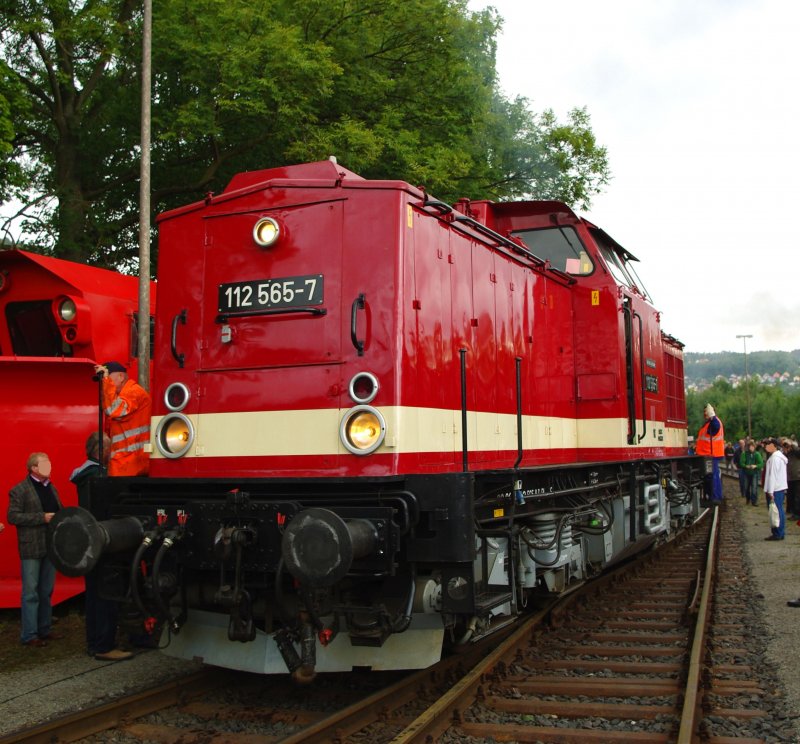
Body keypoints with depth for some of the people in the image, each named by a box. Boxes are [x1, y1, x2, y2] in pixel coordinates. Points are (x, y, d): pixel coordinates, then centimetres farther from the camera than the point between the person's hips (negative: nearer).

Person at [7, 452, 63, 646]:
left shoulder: (51, 488, 14)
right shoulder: (19, 490, -6)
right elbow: (12, 516, -13)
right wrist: (42, 518, -19)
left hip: (51, 546, 6)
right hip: (31, 549, -6)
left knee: (47, 592, 13)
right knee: (31, 593, -2)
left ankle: (45, 629, 23)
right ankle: (29, 635, 4)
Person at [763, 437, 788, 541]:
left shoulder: (774, 458, -17)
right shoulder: (780, 456, 14)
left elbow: (772, 475, -20)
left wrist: (770, 491, -19)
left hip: (775, 489, -10)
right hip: (781, 488, 10)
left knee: (776, 512, -5)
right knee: (779, 511, 13)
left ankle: (778, 534, -1)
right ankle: (780, 533, 18)